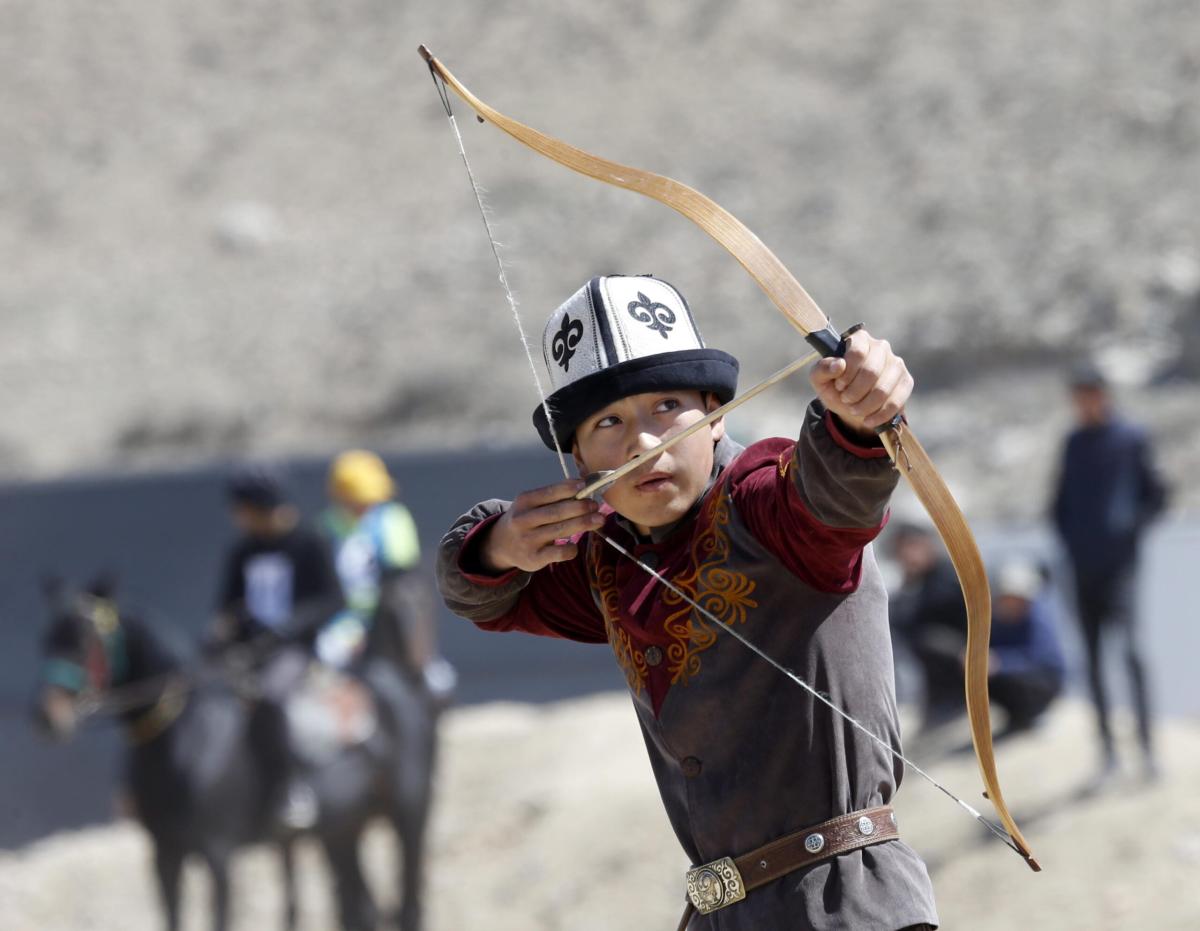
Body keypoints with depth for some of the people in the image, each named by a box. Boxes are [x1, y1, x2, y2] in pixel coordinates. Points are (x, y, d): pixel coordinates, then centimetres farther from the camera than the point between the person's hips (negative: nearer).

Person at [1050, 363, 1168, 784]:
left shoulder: (1131, 438, 1)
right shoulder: (1074, 444, 14)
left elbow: (1156, 495, 2)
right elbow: (1061, 502, 20)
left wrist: (1132, 527, -12)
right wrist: (1067, 534, 3)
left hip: (1119, 562, -5)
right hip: (1083, 566, 5)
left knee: (1130, 646, -19)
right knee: (1093, 656, 6)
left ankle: (1146, 744, -19)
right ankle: (1107, 749, 12)